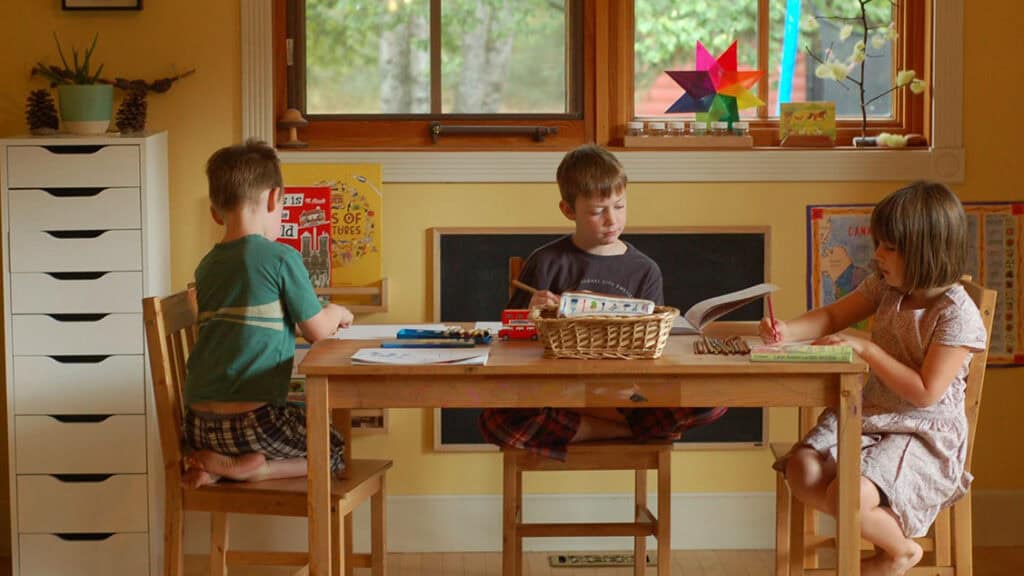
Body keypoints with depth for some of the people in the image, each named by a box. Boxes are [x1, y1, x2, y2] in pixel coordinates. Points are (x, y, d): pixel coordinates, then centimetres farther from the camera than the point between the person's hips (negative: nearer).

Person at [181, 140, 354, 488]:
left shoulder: (207, 267, 11)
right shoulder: (281, 258, -9)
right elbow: (317, 331, -1)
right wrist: (337, 313, 22)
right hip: (251, 421, -6)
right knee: (337, 451, 16)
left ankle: (213, 463, 5)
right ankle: (246, 467, -7)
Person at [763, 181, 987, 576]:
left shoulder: (958, 316, -18)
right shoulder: (886, 287, 3)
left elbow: (925, 393, -21)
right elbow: (833, 317, 13)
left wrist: (867, 349, -20)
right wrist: (786, 332, -8)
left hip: (924, 433, -7)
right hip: (870, 414, 7)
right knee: (802, 473, -17)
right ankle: (878, 526, 8)